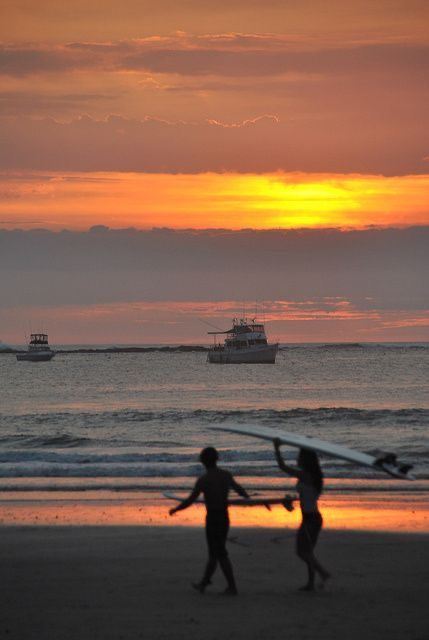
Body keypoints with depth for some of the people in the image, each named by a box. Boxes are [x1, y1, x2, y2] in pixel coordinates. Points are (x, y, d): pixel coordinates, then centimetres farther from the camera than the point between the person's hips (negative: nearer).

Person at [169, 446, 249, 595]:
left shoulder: (203, 480, -15)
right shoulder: (227, 475, 2)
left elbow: (189, 501, -13)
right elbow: (238, 488, 18)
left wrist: (175, 509, 4)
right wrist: (247, 497, 39)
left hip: (212, 519, -6)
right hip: (225, 517, 6)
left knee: (220, 554, -1)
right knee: (214, 551, 17)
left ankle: (232, 587, -3)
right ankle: (204, 582, 28)